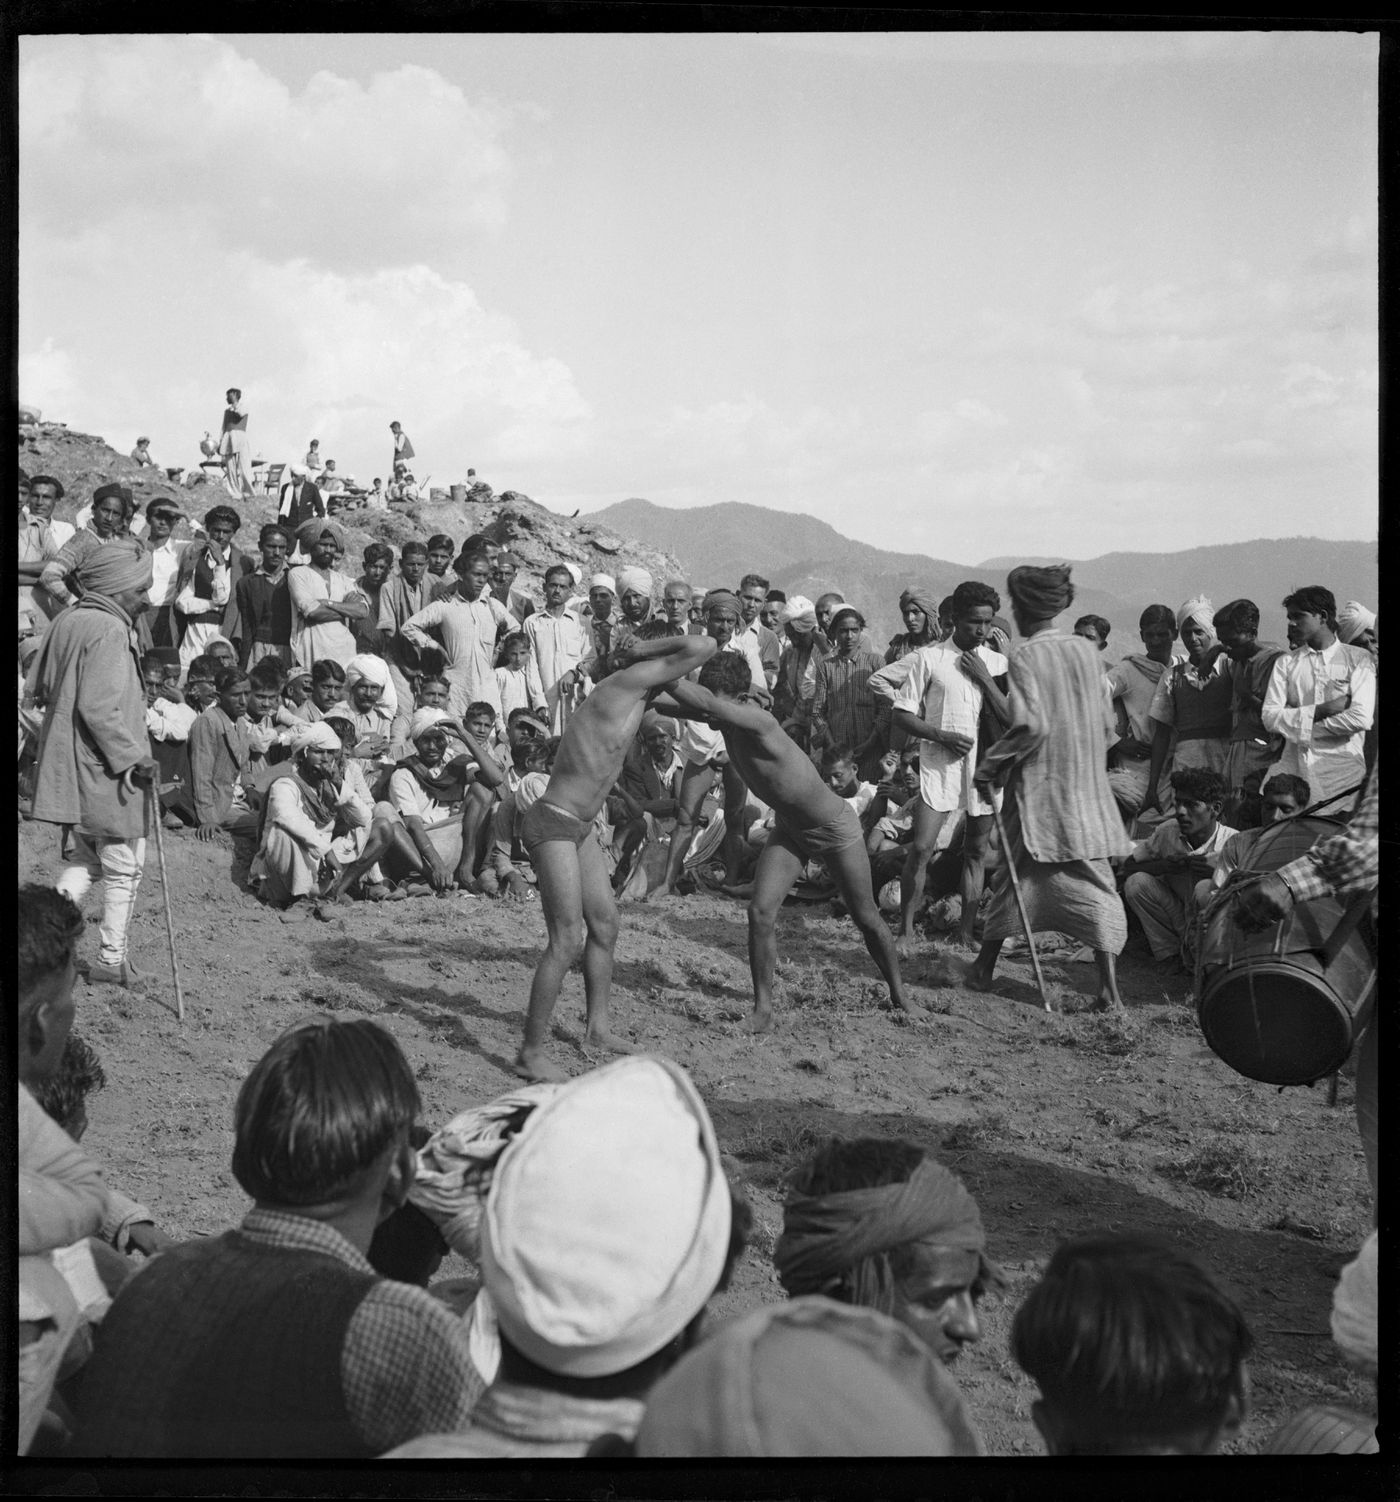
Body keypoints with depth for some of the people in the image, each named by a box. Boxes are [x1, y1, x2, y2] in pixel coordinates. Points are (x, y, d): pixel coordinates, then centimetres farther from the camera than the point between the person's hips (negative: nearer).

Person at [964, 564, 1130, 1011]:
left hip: (1039, 787, -3)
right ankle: (1109, 987, -8)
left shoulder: (1026, 656, -10)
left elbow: (1032, 725, -18)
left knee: (1020, 877, 10)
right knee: (1094, 882, 1)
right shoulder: (1086, 650, 5)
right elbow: (1104, 721, 10)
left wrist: (990, 766, -8)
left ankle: (983, 969, 22)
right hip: (1087, 787, 4)